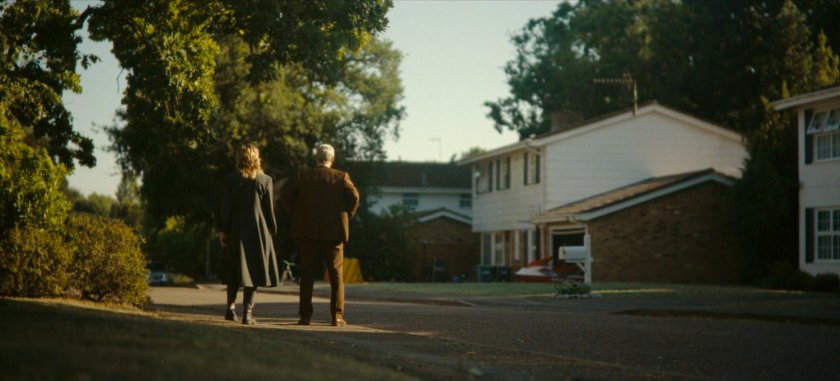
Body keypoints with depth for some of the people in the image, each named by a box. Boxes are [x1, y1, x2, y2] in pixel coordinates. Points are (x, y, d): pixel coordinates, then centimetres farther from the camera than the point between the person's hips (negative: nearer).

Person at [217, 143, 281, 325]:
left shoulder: (230, 180, -2)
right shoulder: (265, 180, -3)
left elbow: (226, 208, -2)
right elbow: (270, 209, -1)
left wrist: (222, 230, 4)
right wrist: (272, 229, 9)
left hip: (236, 230, 1)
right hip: (258, 231, -1)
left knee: (234, 269, 14)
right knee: (253, 270, 3)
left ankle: (231, 307, 6)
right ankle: (247, 312, -1)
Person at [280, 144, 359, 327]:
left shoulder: (302, 175, 3)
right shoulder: (341, 177, 1)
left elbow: (285, 193, -5)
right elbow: (354, 197, -12)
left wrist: (295, 214, 4)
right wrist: (346, 217, 1)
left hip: (308, 232, 1)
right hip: (334, 232, -1)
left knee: (307, 275, 6)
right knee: (336, 275, 5)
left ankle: (305, 316, 4)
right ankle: (337, 315, -1)